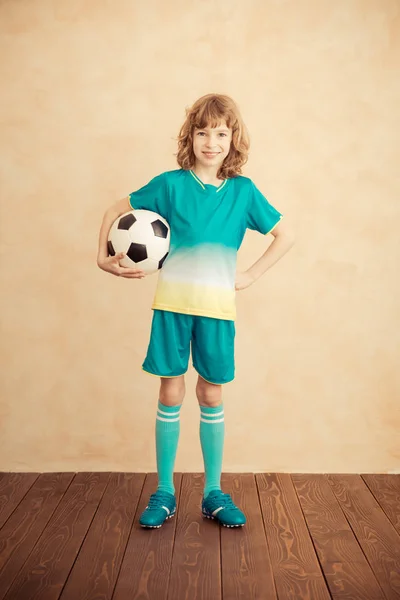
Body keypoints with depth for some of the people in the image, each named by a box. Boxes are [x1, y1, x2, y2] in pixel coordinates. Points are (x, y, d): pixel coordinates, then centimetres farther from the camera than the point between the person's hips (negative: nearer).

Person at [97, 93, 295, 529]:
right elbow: (115, 211, 8)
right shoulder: (171, 184, 0)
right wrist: (103, 257, 0)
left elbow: (284, 235, 11)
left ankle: (214, 493, 21)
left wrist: (251, 275, 4)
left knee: (212, 396, 8)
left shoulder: (243, 191, 3)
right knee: (170, 395, 5)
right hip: (172, 301, -1)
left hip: (218, 305, 1)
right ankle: (164, 492, 18)